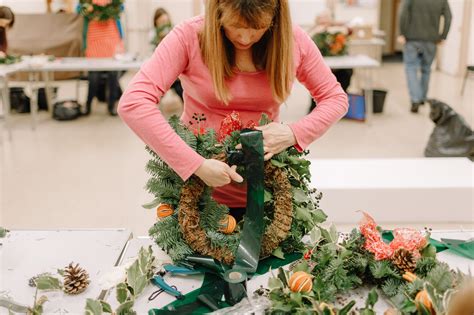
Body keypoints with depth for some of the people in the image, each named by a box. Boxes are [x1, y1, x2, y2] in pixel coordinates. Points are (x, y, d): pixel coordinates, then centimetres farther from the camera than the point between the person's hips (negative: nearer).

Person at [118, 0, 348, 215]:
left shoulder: (293, 40, -9)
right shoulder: (190, 37, -17)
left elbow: (336, 98, 0)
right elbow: (132, 104, -26)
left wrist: (294, 133, -19)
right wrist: (197, 165, -32)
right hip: (199, 189, -1)